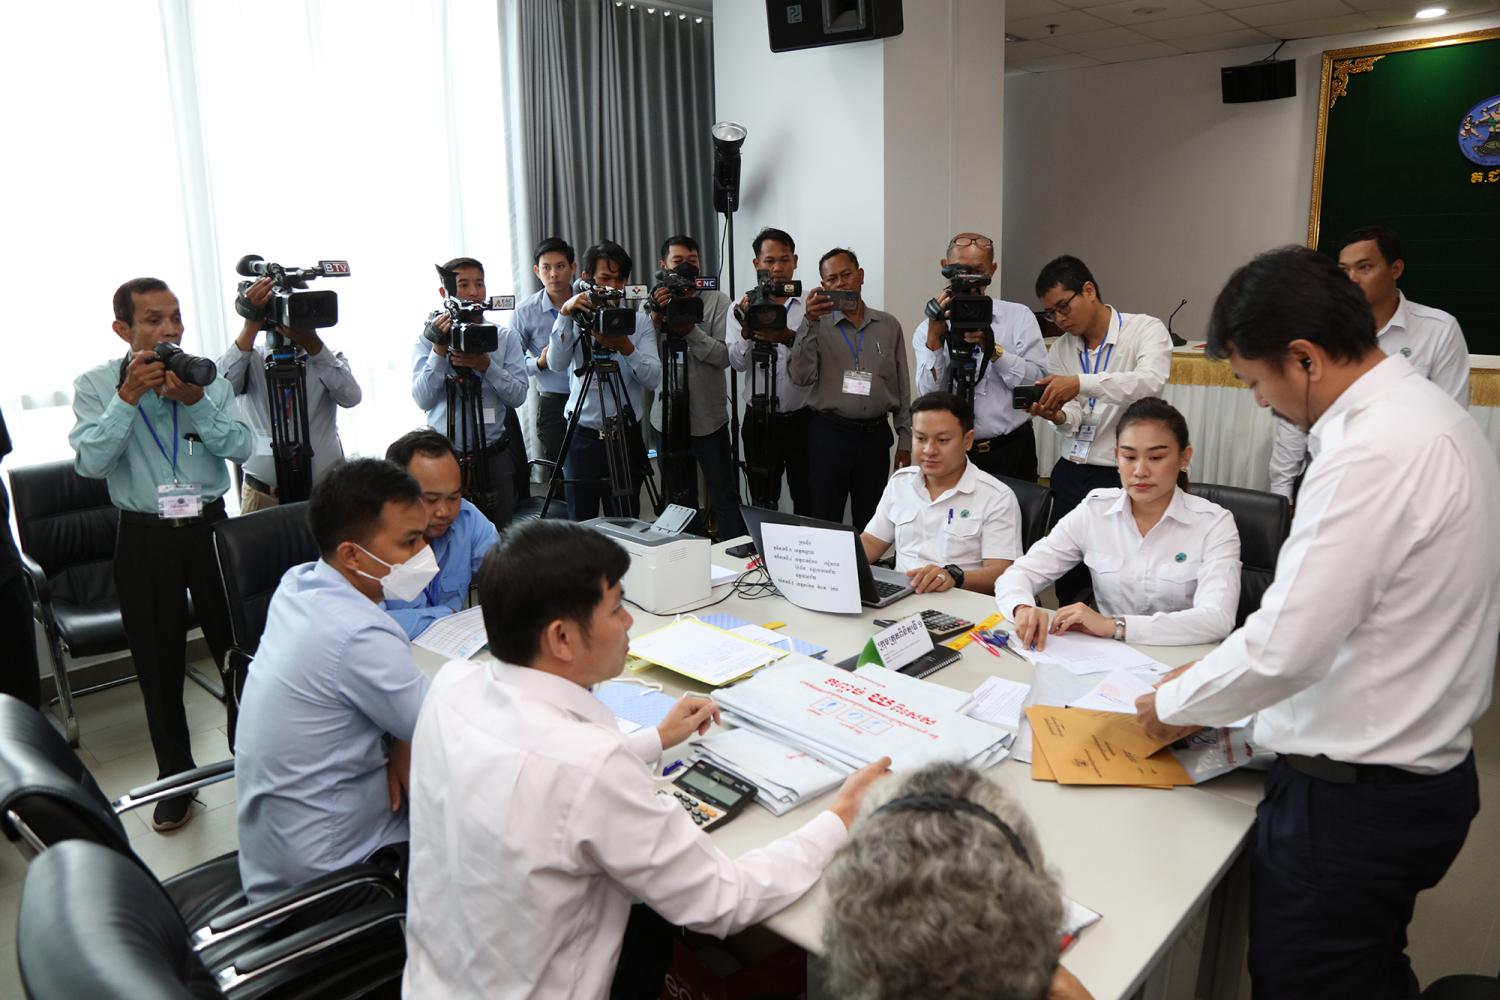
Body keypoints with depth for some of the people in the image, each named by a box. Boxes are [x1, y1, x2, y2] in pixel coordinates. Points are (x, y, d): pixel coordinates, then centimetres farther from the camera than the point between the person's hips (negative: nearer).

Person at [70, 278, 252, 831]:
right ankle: (175, 777, 26)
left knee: (236, 646, 8)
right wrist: (128, 398, -20)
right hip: (144, 537, 0)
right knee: (159, 663, 10)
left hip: (209, 526, 1)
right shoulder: (95, 385, -2)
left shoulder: (206, 375, 1)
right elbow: (90, 463, -14)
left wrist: (196, 402, -21)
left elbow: (242, 447, -9)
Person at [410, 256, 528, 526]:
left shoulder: (505, 338, 6)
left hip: (494, 457, 1)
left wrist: (487, 366, -17)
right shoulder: (428, 339, 2)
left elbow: (518, 396, -3)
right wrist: (439, 352, -17)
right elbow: (422, 399, -7)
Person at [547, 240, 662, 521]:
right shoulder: (575, 319, 5)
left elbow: (653, 378, -7)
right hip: (582, 436, 0)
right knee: (580, 527, 6)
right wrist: (565, 314, -18)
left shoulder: (640, 322, 6)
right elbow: (556, 364, -12)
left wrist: (626, 347, -22)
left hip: (626, 435, 1)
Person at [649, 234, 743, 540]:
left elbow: (724, 356, -11)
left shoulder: (717, 301, -1)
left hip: (708, 417, -3)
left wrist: (690, 331, -22)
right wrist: (657, 320, -19)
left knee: (724, 500, 0)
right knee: (679, 501, 14)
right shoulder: (655, 303, 6)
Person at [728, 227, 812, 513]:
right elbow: (737, 363, -7)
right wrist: (747, 329, -24)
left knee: (808, 502, 7)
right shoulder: (743, 308, 4)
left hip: (802, 418, -1)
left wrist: (790, 339, -28)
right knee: (762, 503, 11)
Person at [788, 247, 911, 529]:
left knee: (872, 524, 10)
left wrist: (905, 442, 8)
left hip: (875, 435, 2)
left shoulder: (889, 326, 9)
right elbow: (801, 376, -12)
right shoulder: (816, 326, 3)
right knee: (825, 522, 2)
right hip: (828, 435, -2)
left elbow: (902, 387, 11)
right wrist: (809, 323, -19)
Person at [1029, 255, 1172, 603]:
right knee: (1066, 581, 7)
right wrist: (1057, 415, -20)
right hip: (1070, 473, 5)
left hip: (1124, 475, -5)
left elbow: (1151, 382, -25)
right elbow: (1075, 419, 4)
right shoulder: (1061, 348, 10)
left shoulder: (1146, 330, -4)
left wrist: (1080, 383, -36)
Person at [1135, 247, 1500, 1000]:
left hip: (1351, 798, -9)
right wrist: (1217, 678, 13)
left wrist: (1174, 703, -8)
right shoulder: (1428, 410, 6)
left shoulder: (1371, 454, -26)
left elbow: (1283, 651, -26)